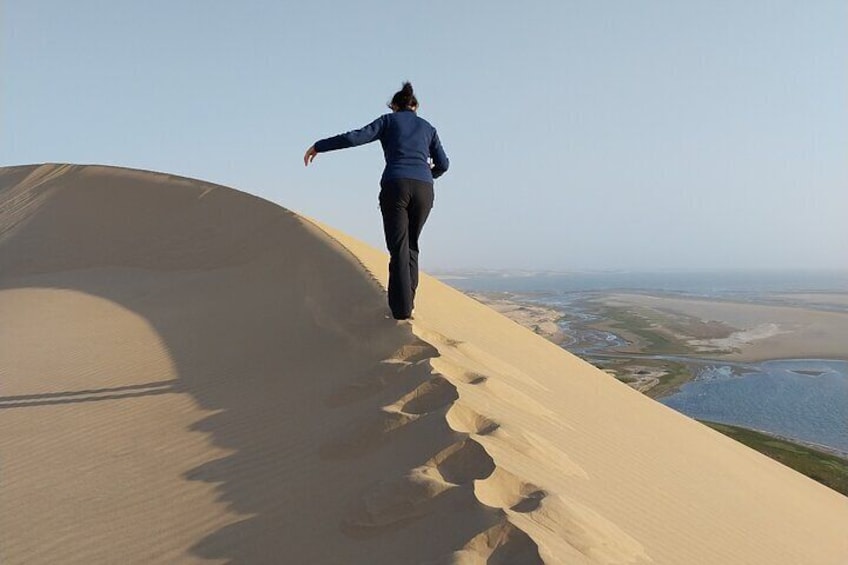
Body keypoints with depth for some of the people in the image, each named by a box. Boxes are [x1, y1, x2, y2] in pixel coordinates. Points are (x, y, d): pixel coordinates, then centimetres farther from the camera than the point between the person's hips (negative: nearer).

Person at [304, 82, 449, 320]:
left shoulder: (389, 120, 14)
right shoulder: (428, 127, 23)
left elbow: (356, 137, 1)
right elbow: (443, 164, 17)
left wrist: (318, 146, 7)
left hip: (395, 186, -3)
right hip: (423, 190, 3)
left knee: (399, 248, -2)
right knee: (411, 244, 19)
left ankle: (402, 307, -9)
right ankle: (409, 297, 11)